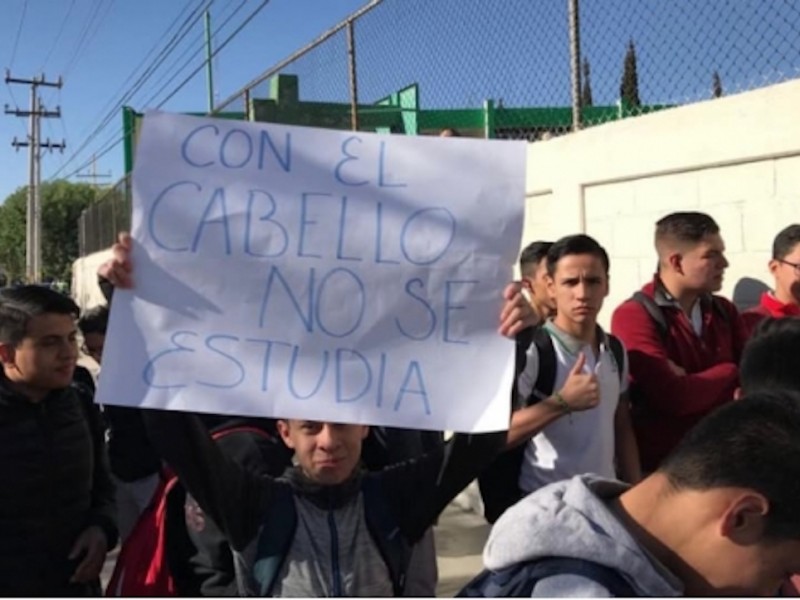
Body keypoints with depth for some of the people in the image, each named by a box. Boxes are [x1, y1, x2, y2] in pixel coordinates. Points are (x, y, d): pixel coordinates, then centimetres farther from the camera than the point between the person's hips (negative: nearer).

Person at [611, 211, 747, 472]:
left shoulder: (723, 311, 9)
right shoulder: (633, 316, -15)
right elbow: (675, 397, -22)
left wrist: (696, 383, -15)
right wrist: (729, 372, -5)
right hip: (661, 465, -6)